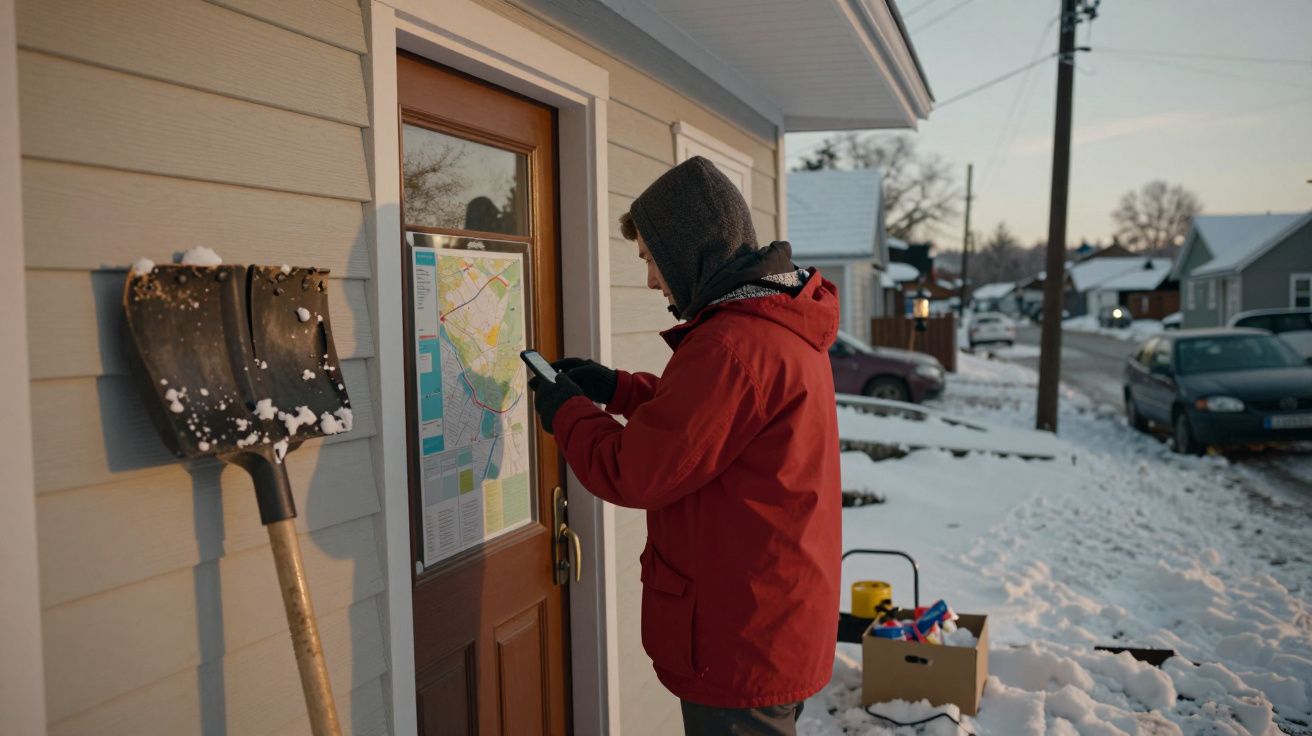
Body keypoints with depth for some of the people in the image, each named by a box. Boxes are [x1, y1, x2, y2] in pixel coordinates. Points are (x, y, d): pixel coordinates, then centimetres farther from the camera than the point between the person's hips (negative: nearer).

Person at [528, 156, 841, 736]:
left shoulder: (731, 346, -26)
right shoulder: (784, 327, 6)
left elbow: (633, 475, -20)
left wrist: (565, 411, -4)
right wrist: (617, 389, 13)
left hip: (741, 642, -9)